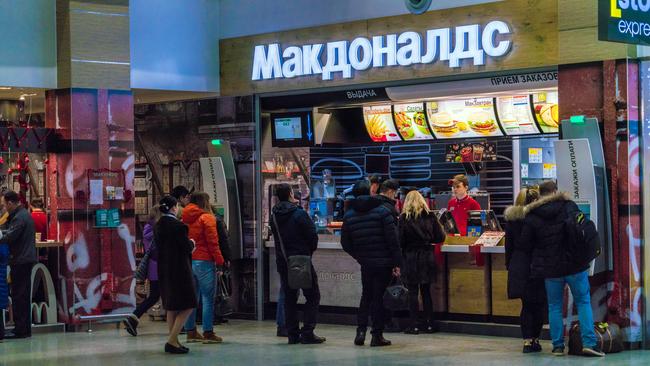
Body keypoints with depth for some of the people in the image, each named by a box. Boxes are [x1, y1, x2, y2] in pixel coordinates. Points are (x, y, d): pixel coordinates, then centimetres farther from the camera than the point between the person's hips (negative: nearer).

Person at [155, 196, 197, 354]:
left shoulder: (157, 226, 6)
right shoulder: (177, 225, -17)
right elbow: (187, 247, -15)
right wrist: (191, 243, 9)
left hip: (164, 269, 8)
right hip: (179, 270, -8)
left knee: (171, 308, 15)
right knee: (187, 306, -1)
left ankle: (173, 341, 19)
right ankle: (172, 341, -9)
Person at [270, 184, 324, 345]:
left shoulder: (274, 216, 6)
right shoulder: (299, 214, -12)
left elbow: (277, 237, 13)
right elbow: (313, 235, -12)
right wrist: (310, 251, 5)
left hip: (283, 262, 6)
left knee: (289, 298, 11)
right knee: (313, 297, 2)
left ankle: (293, 334, 8)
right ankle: (307, 333, -6)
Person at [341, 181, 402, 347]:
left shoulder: (349, 216, 3)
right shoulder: (382, 211, -7)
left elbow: (345, 243, 7)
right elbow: (392, 239, -11)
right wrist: (396, 262, -8)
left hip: (365, 263, 3)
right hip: (384, 262, -3)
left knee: (366, 295, 17)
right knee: (379, 297, 2)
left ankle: (361, 330, 8)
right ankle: (377, 335, 2)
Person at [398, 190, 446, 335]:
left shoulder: (404, 218, -6)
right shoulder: (430, 216, 1)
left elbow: (400, 240, -9)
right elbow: (440, 237, 1)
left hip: (411, 257, -3)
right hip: (427, 256, 3)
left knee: (413, 291, 2)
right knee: (426, 290, 11)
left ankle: (414, 325, 1)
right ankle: (429, 324, 12)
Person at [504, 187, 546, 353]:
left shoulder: (511, 219, 5)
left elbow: (509, 244, 10)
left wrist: (509, 265, 17)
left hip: (518, 267, 4)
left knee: (526, 305, 10)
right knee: (538, 305, 5)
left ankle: (527, 340, 5)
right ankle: (535, 339, 6)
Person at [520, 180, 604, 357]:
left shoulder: (532, 216, -3)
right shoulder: (569, 206, -2)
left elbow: (524, 242, 0)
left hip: (550, 268, 0)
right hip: (575, 264, 0)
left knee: (554, 306, 12)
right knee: (583, 302, 7)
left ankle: (558, 346, 9)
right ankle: (589, 343, -3)